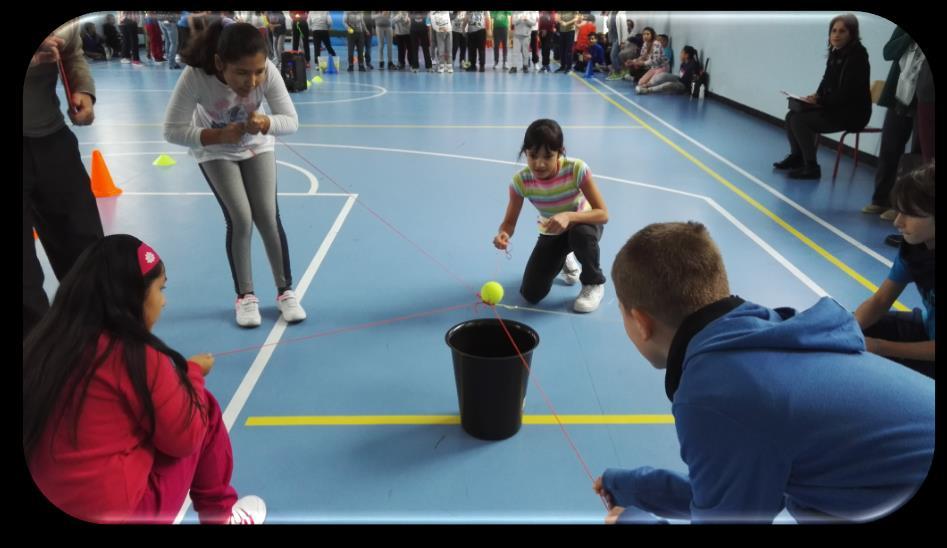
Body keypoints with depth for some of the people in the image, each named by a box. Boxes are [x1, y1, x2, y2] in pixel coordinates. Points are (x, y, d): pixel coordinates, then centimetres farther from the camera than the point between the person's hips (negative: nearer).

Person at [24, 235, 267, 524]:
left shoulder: (47, 341, -2)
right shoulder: (137, 355, -20)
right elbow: (185, 437, -10)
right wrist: (193, 372, 4)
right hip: (125, 509, -7)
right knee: (205, 407, 8)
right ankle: (220, 514, 22)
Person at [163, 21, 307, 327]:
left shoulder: (268, 72, -31)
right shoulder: (195, 77, -35)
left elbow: (291, 121, -24)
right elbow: (173, 131, -27)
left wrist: (265, 123, -44)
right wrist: (218, 136, -40)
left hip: (257, 147, 1)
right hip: (214, 152, -1)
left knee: (268, 217, -7)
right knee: (240, 219, -12)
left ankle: (285, 291, 10)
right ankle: (245, 296, 9)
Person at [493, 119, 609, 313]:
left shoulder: (576, 169, -31)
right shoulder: (521, 180, -25)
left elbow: (603, 213, -29)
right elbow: (509, 222, -17)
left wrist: (569, 216, -47)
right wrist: (503, 234, -42)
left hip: (582, 223, -2)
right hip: (552, 233, 3)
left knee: (581, 233, -41)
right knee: (531, 294, -8)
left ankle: (594, 283, -7)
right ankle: (564, 260, 26)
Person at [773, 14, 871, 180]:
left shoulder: (857, 56, -18)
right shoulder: (835, 53, 7)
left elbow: (847, 94, -23)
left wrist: (819, 101, -17)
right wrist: (816, 96, -2)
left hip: (851, 112, -9)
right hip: (833, 107, 9)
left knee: (800, 121, -20)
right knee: (792, 116, 2)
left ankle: (811, 167, -12)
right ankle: (797, 156, 17)